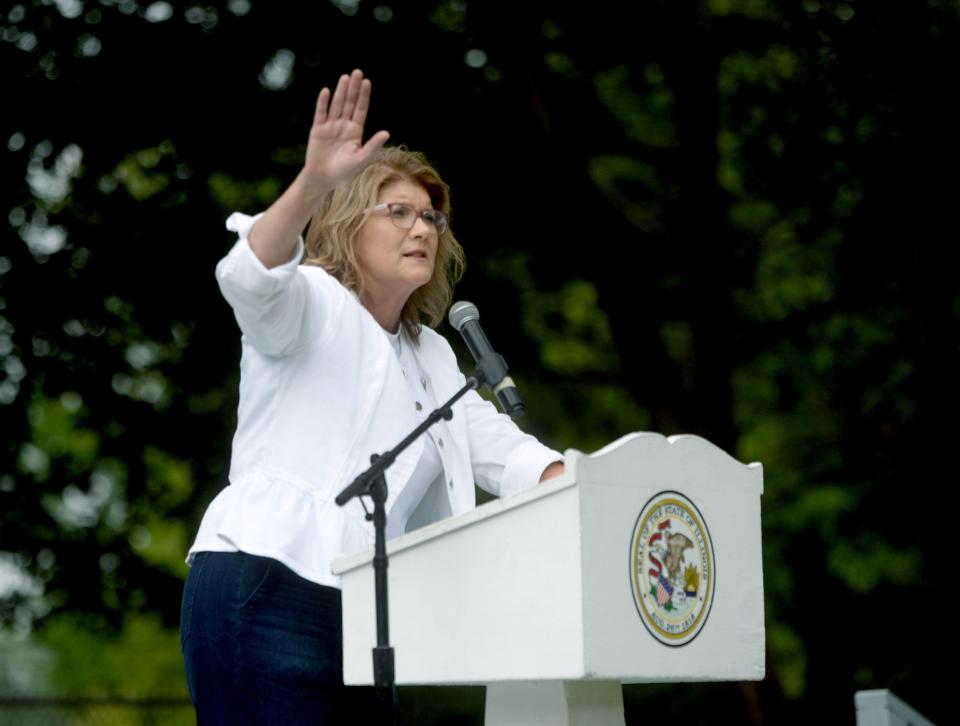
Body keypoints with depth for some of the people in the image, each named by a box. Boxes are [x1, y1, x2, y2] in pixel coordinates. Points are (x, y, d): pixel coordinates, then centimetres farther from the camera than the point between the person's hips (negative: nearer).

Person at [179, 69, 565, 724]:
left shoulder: (433, 356, 27)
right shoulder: (311, 306, 4)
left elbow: (503, 449, 21)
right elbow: (250, 277, -19)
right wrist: (313, 183, -35)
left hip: (359, 613, 8)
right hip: (266, 592, -8)